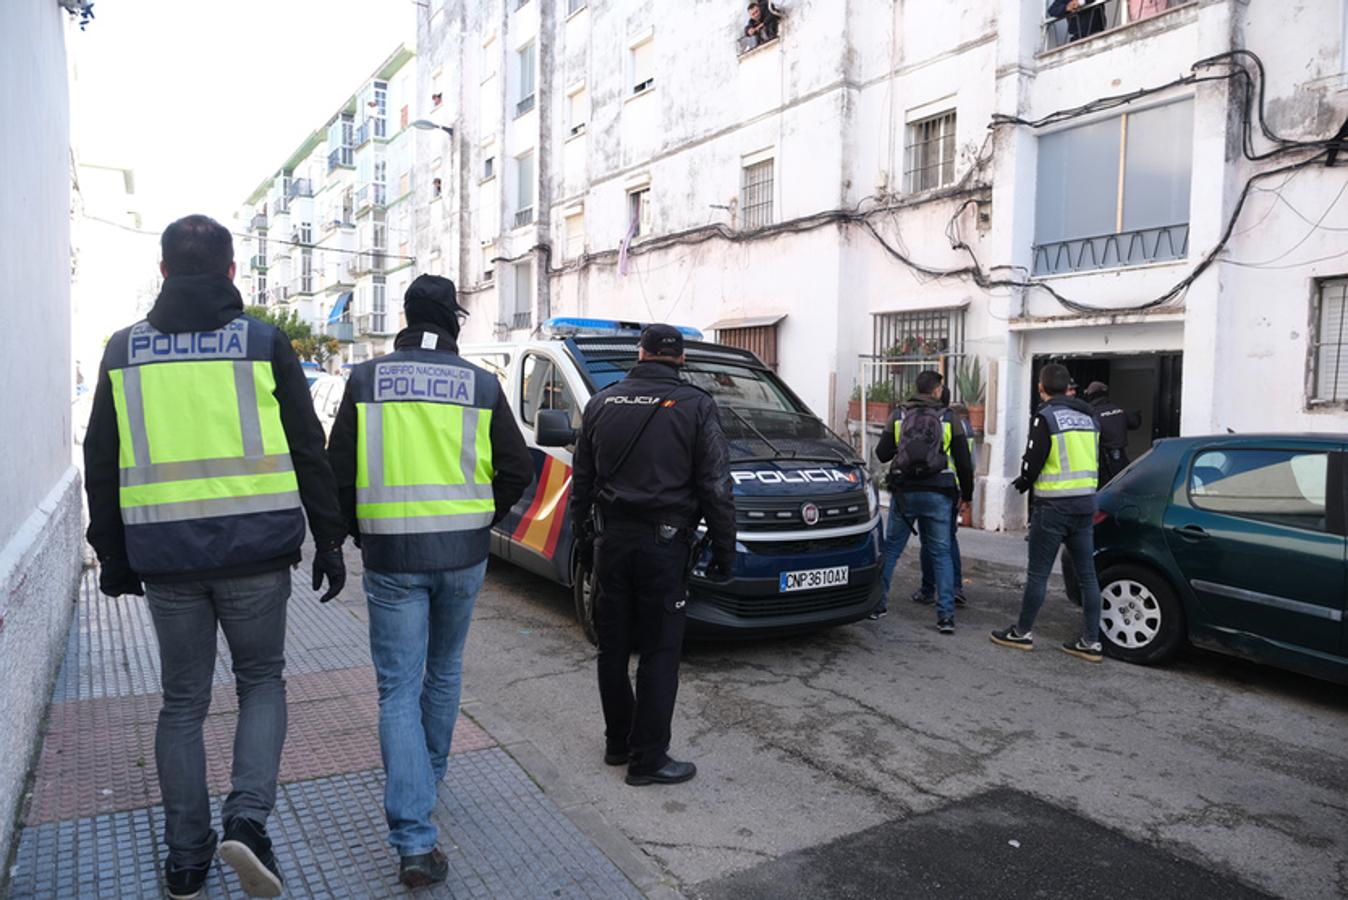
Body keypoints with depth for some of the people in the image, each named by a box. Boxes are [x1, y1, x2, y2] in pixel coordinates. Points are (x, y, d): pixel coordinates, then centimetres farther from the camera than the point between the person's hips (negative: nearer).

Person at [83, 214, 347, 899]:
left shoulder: (124, 350, 7)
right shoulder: (265, 343, -2)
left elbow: (101, 463, 10)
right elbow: (308, 452, -3)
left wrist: (113, 554, 18)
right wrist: (329, 541, 3)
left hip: (164, 555, 2)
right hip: (255, 551, -2)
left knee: (182, 702, 15)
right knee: (262, 681, 16)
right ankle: (248, 817, -3)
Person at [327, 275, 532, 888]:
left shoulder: (366, 381, 0)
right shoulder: (482, 385, 1)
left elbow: (339, 472, 0)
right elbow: (517, 471, 2)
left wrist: (359, 531, 15)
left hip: (390, 556, -1)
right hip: (462, 555, 2)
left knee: (399, 688, 3)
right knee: (444, 669, 22)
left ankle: (414, 841, -2)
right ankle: (428, 777, 41)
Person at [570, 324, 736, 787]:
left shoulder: (602, 402, 7)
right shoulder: (695, 406, -5)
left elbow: (581, 479, 12)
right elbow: (716, 487, -6)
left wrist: (583, 532, 21)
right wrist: (724, 549, 1)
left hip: (610, 540, 4)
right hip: (663, 544, -4)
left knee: (613, 646, 14)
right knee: (659, 652, 3)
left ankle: (617, 742, 27)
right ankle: (648, 758, 9)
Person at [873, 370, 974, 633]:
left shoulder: (898, 416, 3)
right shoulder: (949, 419, 1)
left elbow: (882, 453, 4)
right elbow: (964, 462, 2)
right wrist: (965, 495, 13)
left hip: (904, 493, 1)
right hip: (938, 494, -1)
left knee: (891, 548, 12)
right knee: (941, 553, 7)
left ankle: (877, 603, 14)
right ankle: (946, 615, 3)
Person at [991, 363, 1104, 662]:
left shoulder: (1046, 417, -12)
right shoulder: (1088, 415, 11)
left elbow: (1033, 462, -14)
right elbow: (1094, 459, 18)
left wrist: (1022, 483, 6)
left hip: (1054, 506, -7)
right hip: (1086, 503, 7)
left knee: (1038, 573, 3)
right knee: (1087, 575, 9)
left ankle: (1023, 632, 13)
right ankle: (1091, 641, 13)